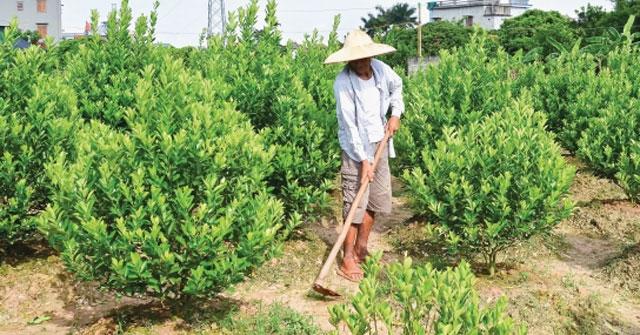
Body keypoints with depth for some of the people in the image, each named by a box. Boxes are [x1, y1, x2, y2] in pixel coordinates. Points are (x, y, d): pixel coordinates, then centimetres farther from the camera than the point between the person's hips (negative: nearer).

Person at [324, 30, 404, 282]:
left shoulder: (380, 69, -4)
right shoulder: (343, 83, -21)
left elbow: (397, 86, 20)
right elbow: (349, 124, -21)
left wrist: (396, 114, 7)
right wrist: (363, 160, -22)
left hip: (380, 142, 7)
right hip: (356, 148, -7)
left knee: (377, 199, 13)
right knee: (355, 202, -6)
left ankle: (361, 248, 29)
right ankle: (348, 260, 4)